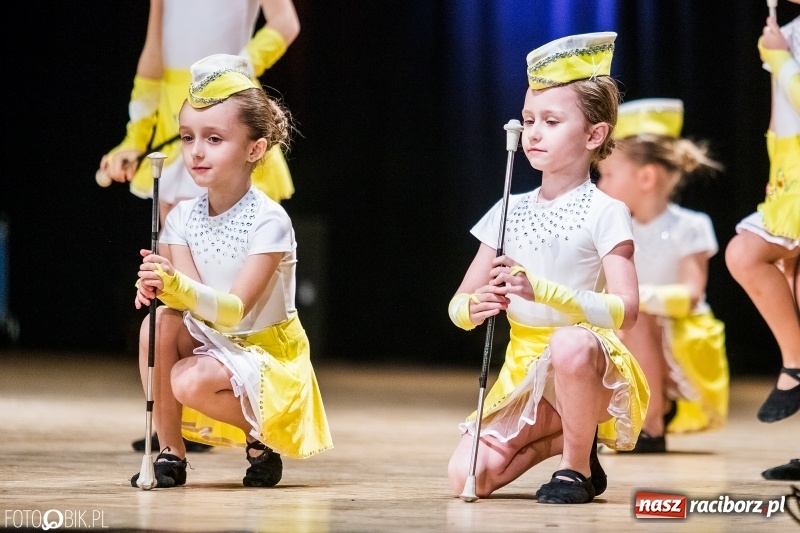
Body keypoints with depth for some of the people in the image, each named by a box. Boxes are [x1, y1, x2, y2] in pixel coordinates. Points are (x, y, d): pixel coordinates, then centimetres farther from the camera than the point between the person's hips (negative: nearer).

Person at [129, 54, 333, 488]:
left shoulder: (269, 221, -19)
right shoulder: (182, 218, -3)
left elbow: (234, 310, -27)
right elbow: (196, 301, -14)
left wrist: (179, 286, -46)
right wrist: (163, 287, -38)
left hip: (267, 353, -6)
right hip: (212, 344, 6)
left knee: (191, 381, -32)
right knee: (160, 322, -24)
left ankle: (261, 437, -1)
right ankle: (170, 452, -12)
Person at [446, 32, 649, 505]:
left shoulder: (604, 212, -7)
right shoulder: (511, 212, 9)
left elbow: (625, 309, -19)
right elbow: (459, 307, 10)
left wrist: (541, 290, -31)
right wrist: (474, 308, -16)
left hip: (586, 362, -5)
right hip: (524, 371, 5)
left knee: (570, 343, -42)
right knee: (467, 478, -16)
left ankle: (579, 466, -15)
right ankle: (561, 435, 12)